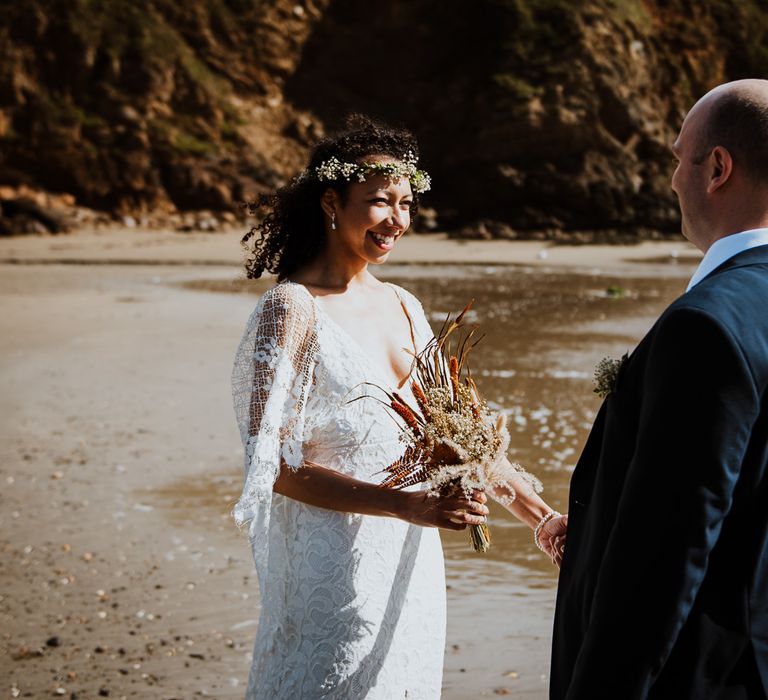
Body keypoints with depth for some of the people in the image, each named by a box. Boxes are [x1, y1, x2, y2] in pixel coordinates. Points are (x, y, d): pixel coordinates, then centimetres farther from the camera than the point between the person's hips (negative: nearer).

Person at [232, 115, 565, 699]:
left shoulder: (402, 307, 8)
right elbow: (275, 467, -18)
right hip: (336, 568, -7)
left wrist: (537, 512, 9)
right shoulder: (293, 309, -14)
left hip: (410, 563, 7)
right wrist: (407, 505, -25)